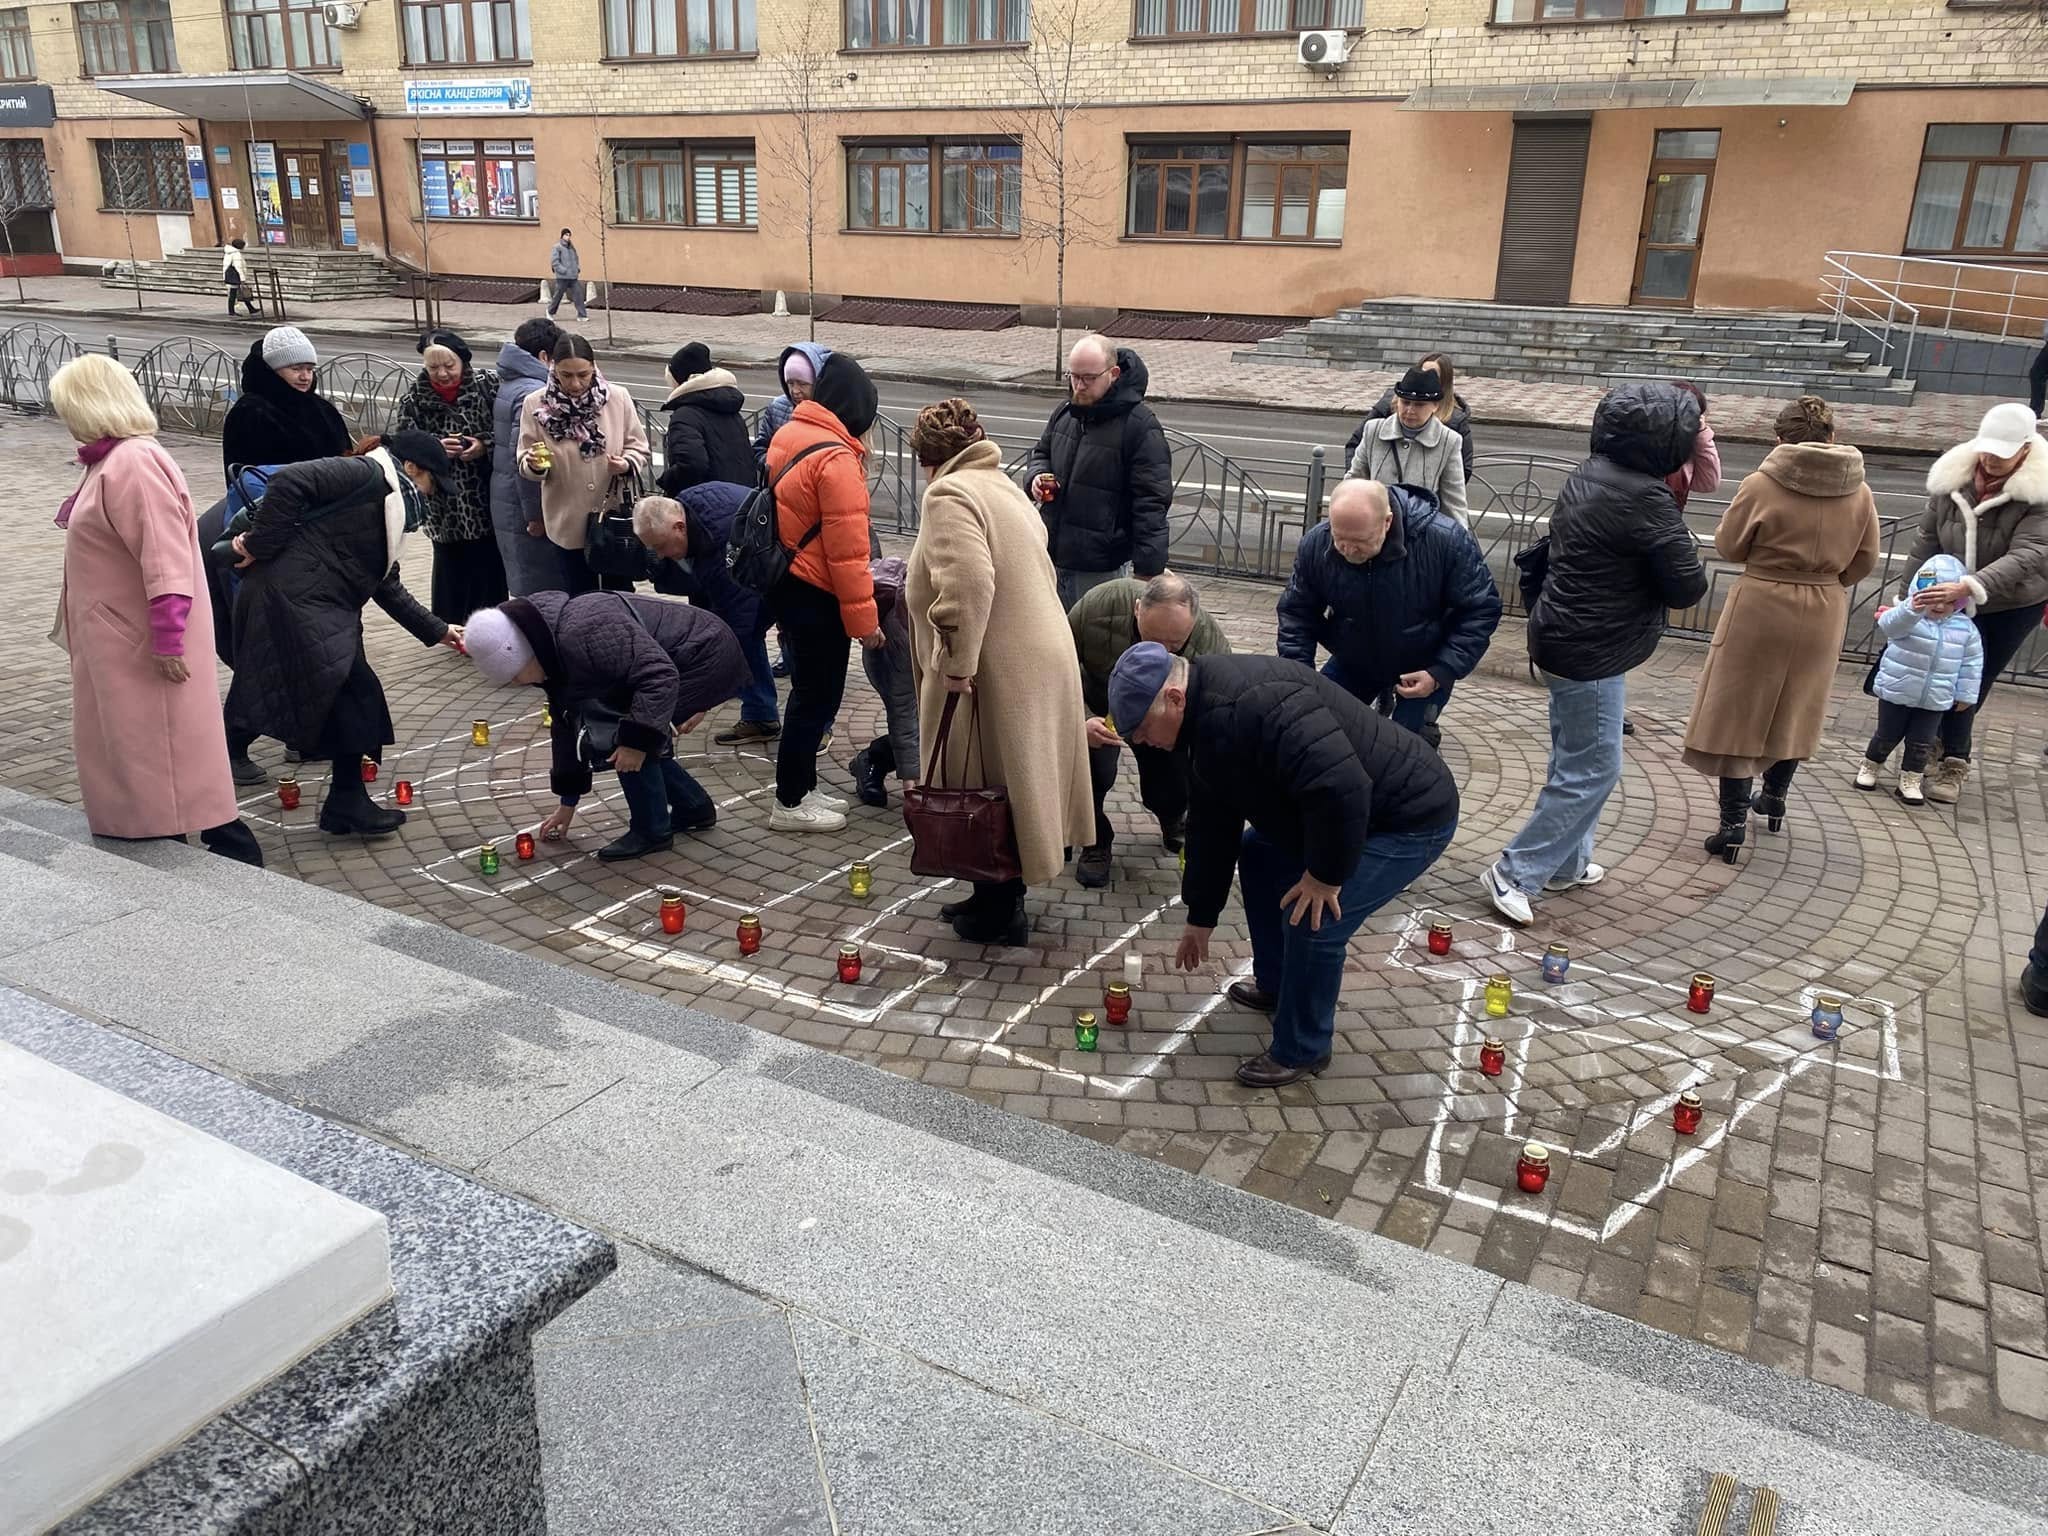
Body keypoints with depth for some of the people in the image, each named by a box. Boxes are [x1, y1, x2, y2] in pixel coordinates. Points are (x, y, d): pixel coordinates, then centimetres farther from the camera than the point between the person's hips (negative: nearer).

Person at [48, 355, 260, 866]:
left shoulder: (133, 463, -20)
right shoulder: (113, 460, 12)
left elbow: (165, 559, -25)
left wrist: (169, 639, -26)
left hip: (147, 649, -10)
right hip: (121, 645, 10)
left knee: (169, 755, -4)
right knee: (128, 752, 16)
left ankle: (234, 853, 3)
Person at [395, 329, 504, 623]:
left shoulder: (488, 384, -5)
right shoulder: (414, 400, -1)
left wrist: (485, 446, -18)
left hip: (488, 497, 0)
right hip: (446, 506, 1)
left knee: (492, 561, 7)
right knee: (453, 564, 7)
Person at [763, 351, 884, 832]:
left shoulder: (790, 435, 7)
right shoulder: (836, 458, -20)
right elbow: (847, 551, -23)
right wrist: (864, 619, -17)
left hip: (785, 580, 9)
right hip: (813, 592, -9)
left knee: (810, 689, 19)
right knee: (818, 695, 2)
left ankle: (802, 788, 29)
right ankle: (790, 804, 11)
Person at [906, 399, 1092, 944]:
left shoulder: (949, 493, -13)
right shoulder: (1001, 486, 18)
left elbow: (968, 584, -29)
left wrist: (956, 662, -22)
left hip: (999, 675, -10)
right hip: (1038, 661, 10)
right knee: (1009, 786, 18)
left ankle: (999, 913, 15)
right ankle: (997, 897, 30)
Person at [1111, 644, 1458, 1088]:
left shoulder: (1251, 702, -32)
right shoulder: (1207, 723, 2)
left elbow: (1340, 786, -40)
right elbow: (1211, 827, 12)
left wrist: (1325, 874, -25)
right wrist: (1200, 917, 18)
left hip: (1411, 815, -10)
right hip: (1356, 810, 10)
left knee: (1313, 920, -17)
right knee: (1257, 853, 18)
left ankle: (1302, 1051, 6)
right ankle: (1275, 984, 34)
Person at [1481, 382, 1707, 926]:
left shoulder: (1589, 475, 5)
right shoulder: (1644, 498, -22)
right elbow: (1687, 587, -18)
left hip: (1567, 639, 10)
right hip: (1592, 652, -10)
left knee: (1575, 760, 20)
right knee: (1592, 770, 0)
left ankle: (1567, 864, 32)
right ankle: (1515, 874, 4)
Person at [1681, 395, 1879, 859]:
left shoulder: (1761, 485, -15)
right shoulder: (1858, 492, -3)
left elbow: (1728, 547, -5)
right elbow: (1865, 561, 4)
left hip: (1761, 607, -4)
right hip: (1824, 613, 4)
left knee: (1737, 711, 4)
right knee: (1794, 710, 20)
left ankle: (1734, 821, 0)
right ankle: (1773, 798, 36)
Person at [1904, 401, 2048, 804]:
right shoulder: (1952, 479, -11)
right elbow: (1926, 541, -2)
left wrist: (1968, 587, -48)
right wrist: (1908, 598, -4)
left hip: (2012, 605, -3)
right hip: (1954, 600, 3)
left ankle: (1952, 762, 15)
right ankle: (1951, 755, 24)